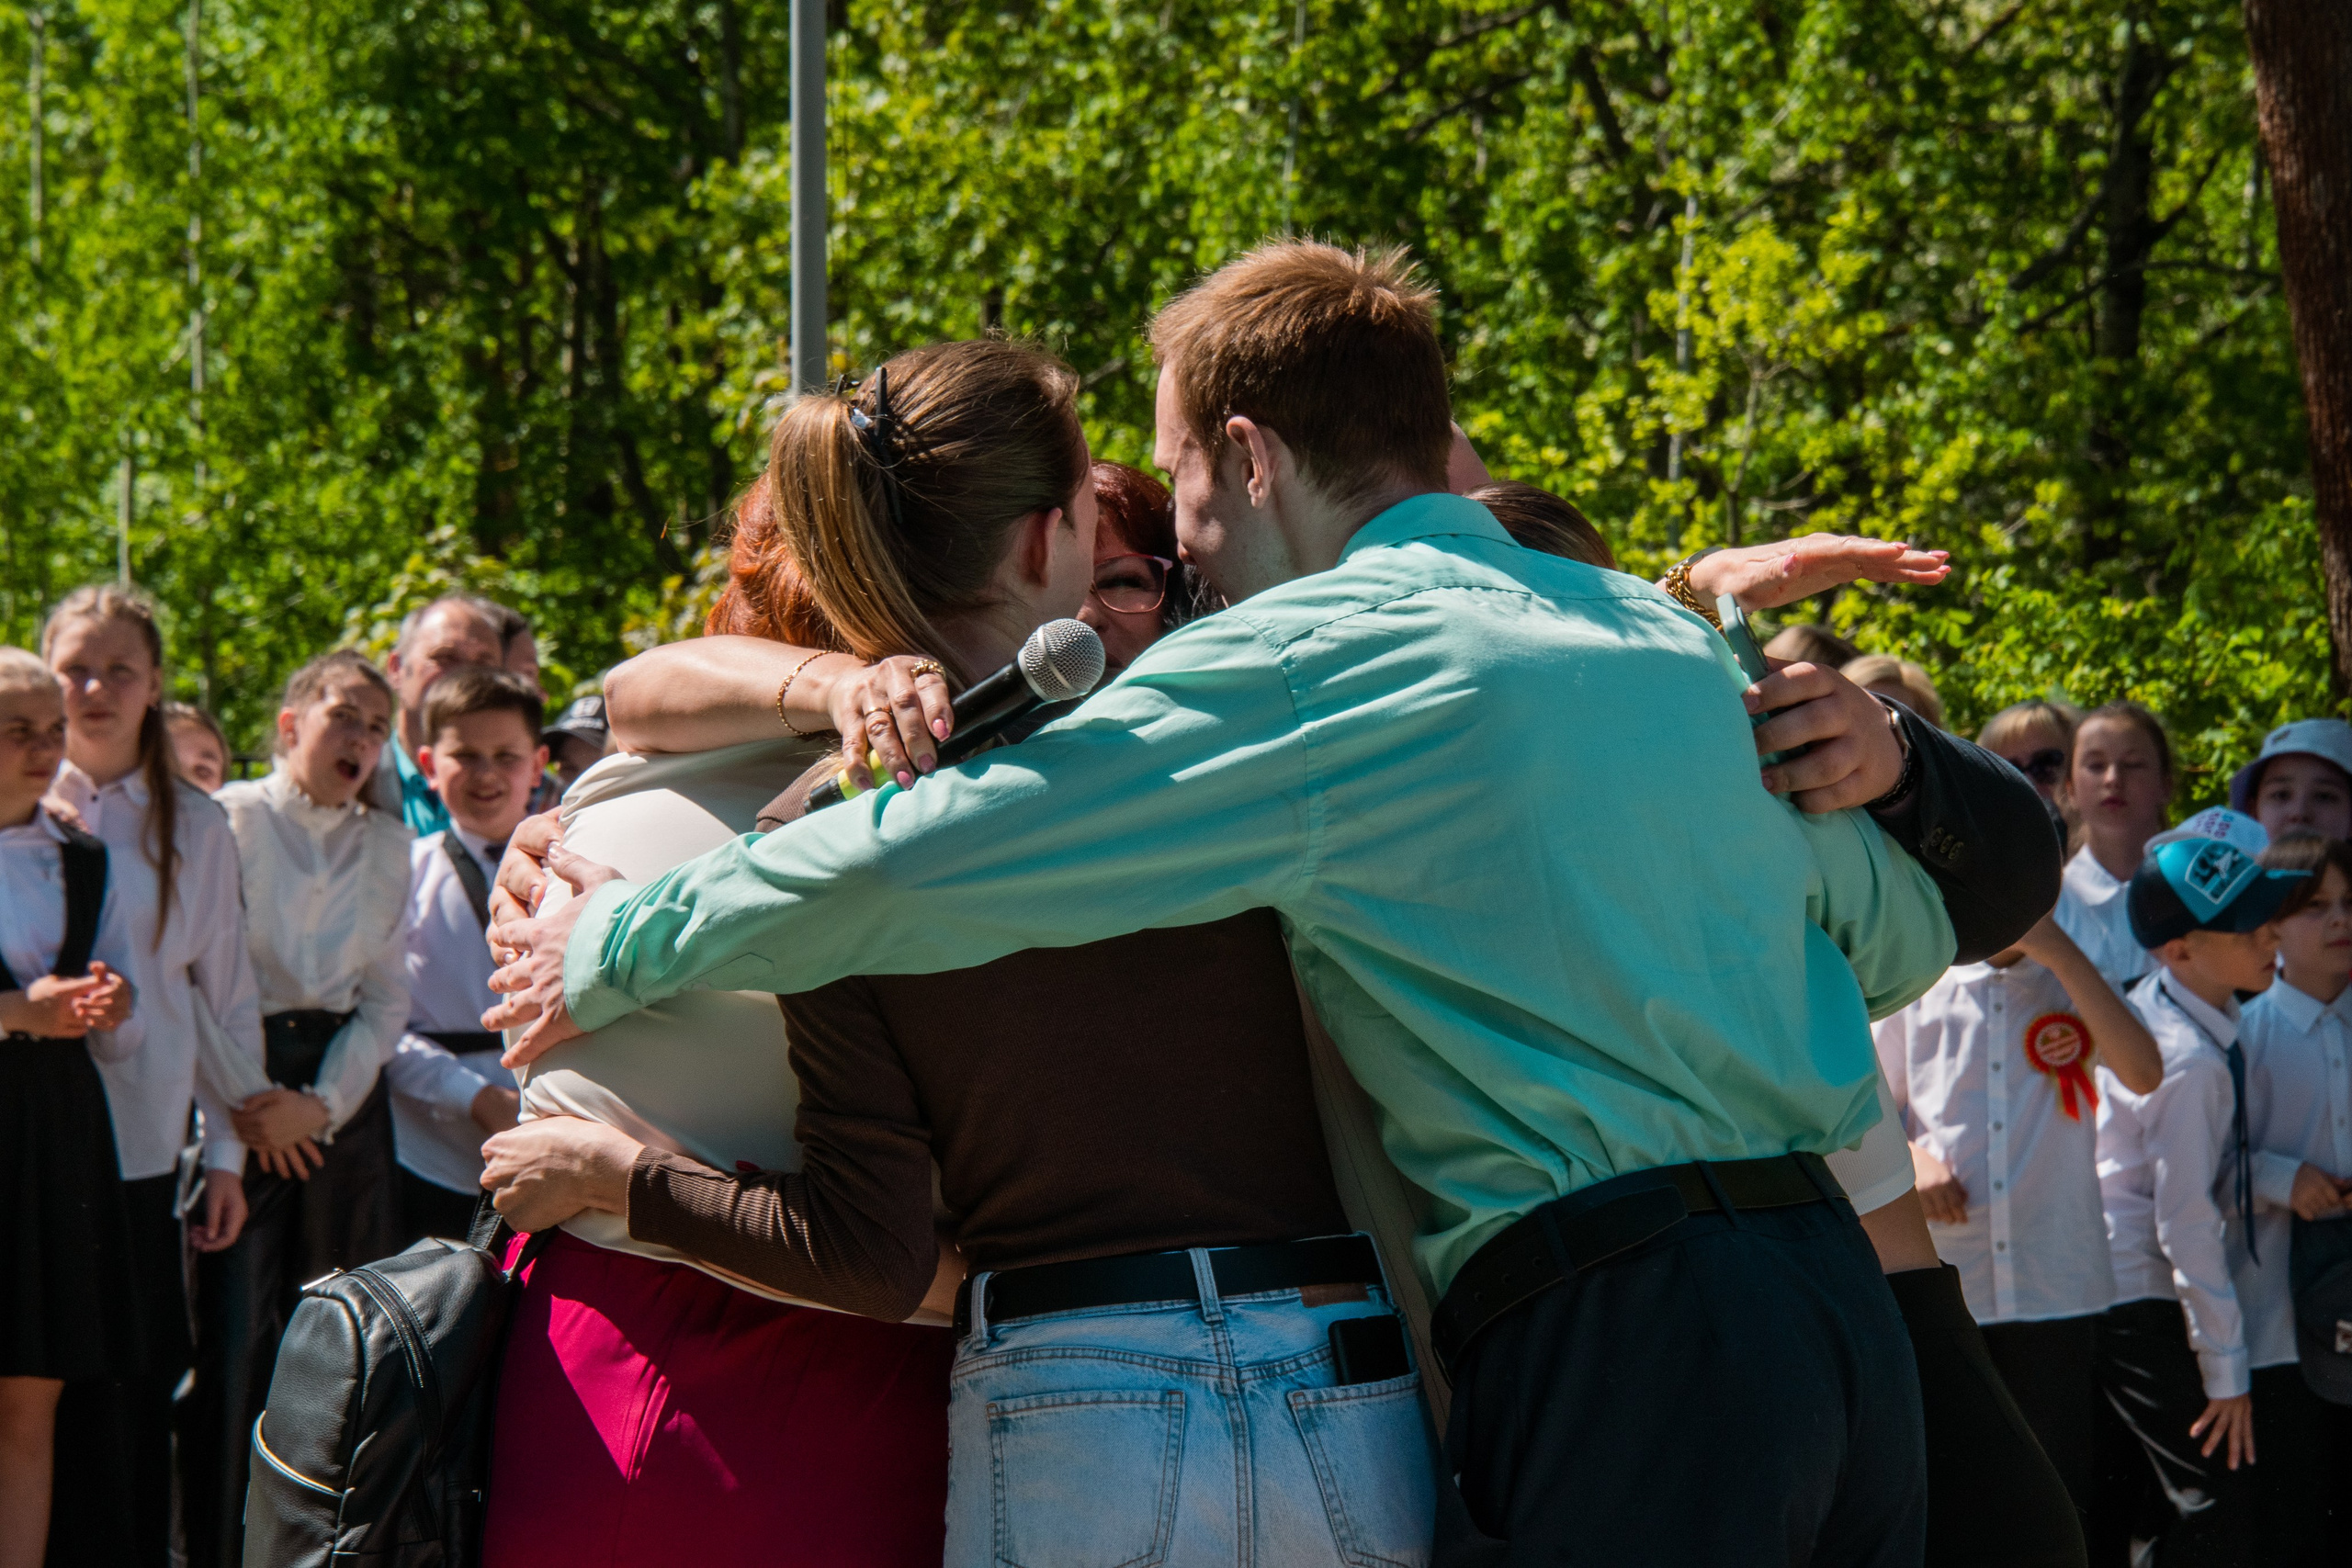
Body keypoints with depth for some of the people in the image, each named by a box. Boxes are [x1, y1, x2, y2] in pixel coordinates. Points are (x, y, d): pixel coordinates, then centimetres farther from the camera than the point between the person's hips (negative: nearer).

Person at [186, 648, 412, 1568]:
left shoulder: (388, 846, 12)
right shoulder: (233, 820, 1)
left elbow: (387, 998, 9)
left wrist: (321, 1104, -3)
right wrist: (243, 1102, -9)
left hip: (346, 1091, 4)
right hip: (242, 1091, -3)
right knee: (236, 1330, -9)